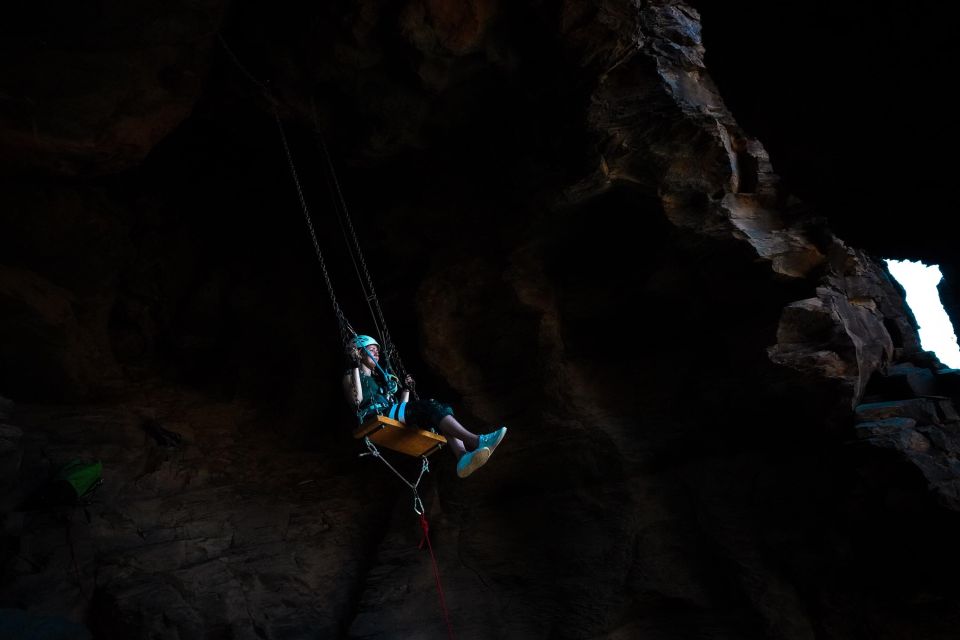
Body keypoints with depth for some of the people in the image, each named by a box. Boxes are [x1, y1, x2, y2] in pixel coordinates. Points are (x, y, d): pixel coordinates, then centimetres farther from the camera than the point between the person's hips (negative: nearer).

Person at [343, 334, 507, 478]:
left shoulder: (383, 376, 34)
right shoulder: (351, 376, 17)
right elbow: (356, 400, -8)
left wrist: (406, 387, 18)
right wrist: (356, 366, -8)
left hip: (394, 415, 6)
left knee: (439, 410, -18)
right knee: (429, 407, -28)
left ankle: (462, 456, -43)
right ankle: (476, 440, -47)